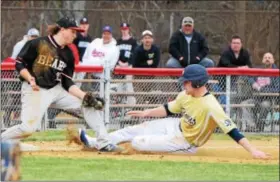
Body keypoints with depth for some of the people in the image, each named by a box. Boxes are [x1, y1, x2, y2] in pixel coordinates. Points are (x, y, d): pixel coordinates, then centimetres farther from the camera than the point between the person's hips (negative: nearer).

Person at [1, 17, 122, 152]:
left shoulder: (68, 54, 7)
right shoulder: (38, 44, -10)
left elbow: (67, 83, 6)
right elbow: (19, 64, -6)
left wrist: (84, 96, -8)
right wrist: (30, 79, -23)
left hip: (57, 90, 6)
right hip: (35, 90, -6)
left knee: (89, 104, -2)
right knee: (28, 128, -26)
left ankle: (104, 143, 4)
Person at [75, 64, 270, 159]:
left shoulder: (210, 105, -35)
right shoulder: (186, 95, -9)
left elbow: (231, 129, -39)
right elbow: (168, 109, 10)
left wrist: (252, 150, -46)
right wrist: (146, 112, 8)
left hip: (184, 143, -8)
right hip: (176, 126, 8)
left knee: (137, 142, -12)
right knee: (135, 129, 12)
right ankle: (93, 143, 26)